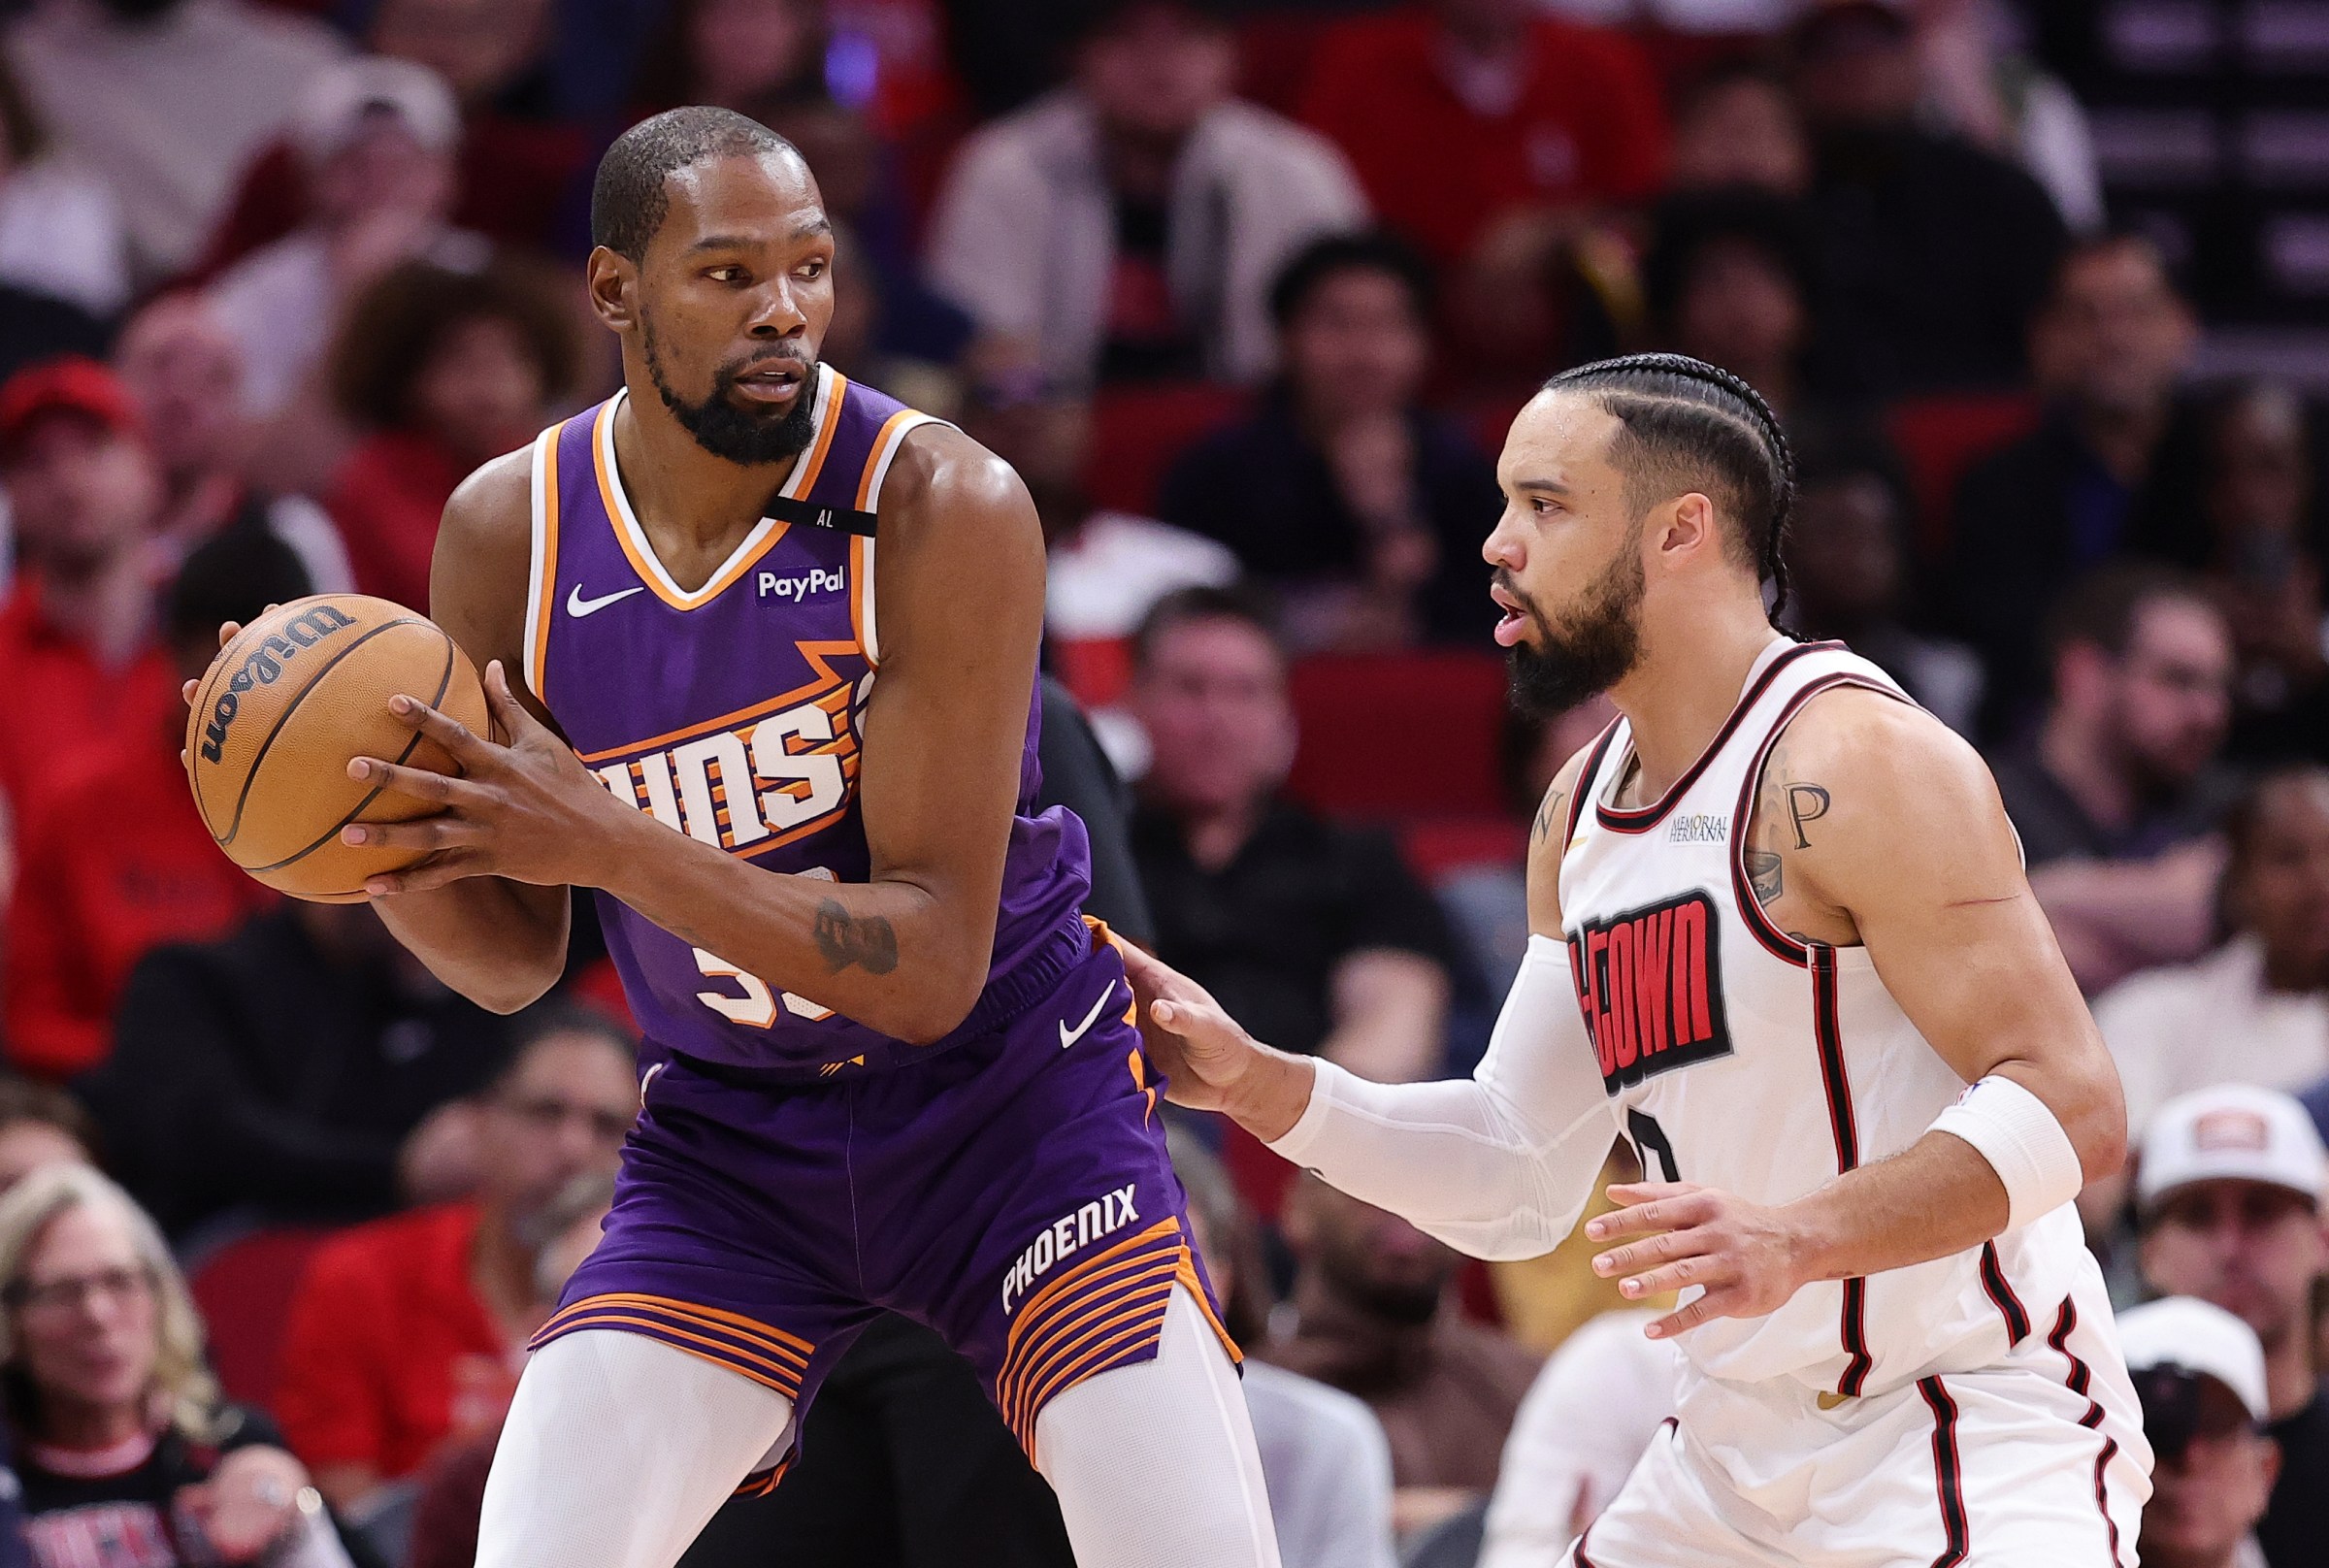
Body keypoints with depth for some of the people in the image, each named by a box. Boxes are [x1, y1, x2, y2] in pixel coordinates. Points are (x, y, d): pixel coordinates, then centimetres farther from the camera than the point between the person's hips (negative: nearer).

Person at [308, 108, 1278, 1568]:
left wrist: (609, 842, -35)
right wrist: (381, 852, -21)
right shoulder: (510, 533, -9)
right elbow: (515, 960, 2)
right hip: (731, 1136, 3)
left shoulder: (946, 509, -22)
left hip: (1010, 1100, -3)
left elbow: (931, 969, -26)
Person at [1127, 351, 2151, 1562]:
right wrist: (1254, 1085, 4)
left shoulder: (1852, 762, -16)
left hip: (1978, 1434, -8)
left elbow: (2071, 1109, -23)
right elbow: (1514, 1176, 17)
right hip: (1739, 1450, 8)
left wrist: (1802, 1237, -36)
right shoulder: (1578, 813, 12)